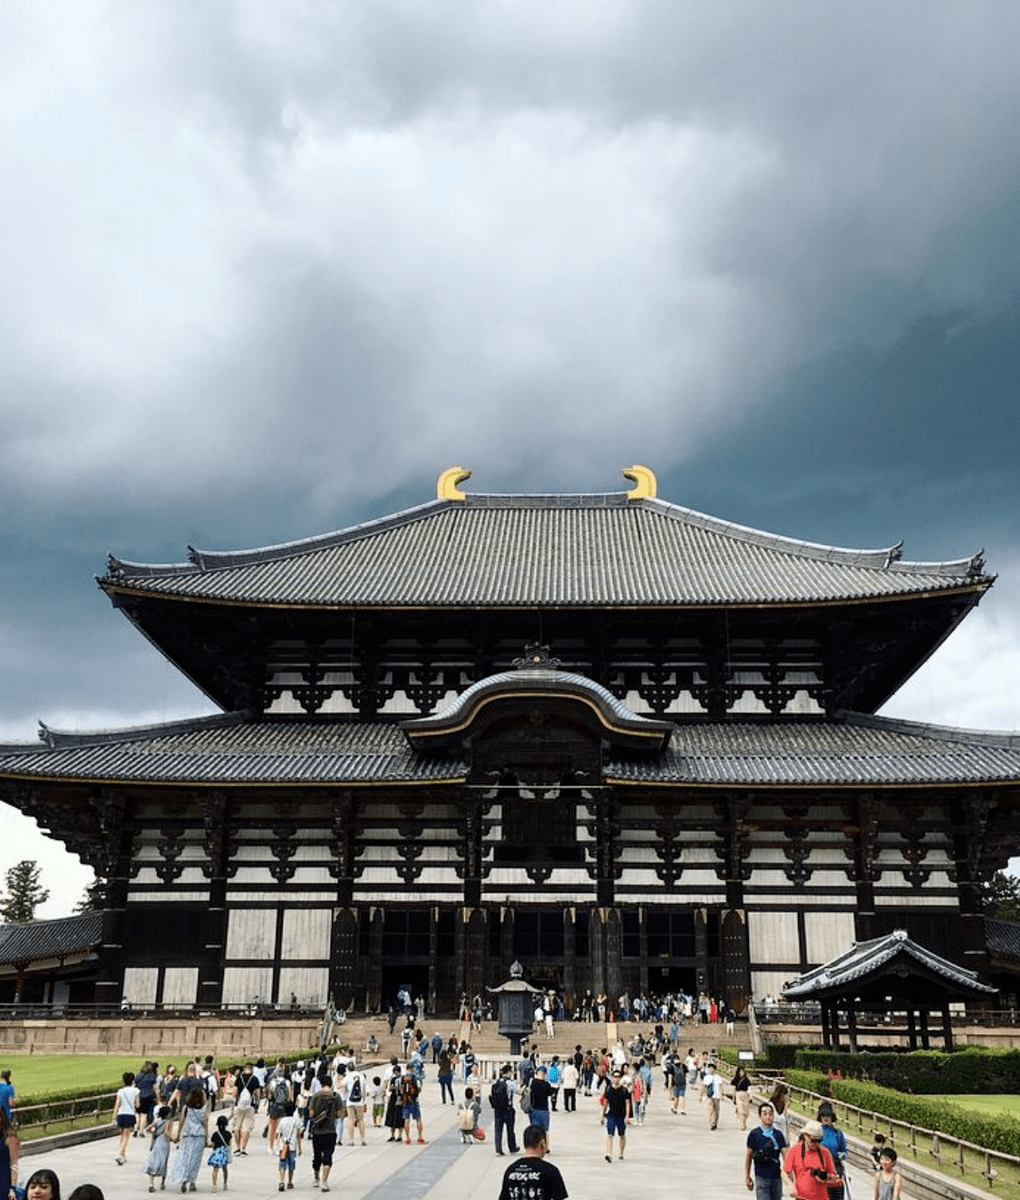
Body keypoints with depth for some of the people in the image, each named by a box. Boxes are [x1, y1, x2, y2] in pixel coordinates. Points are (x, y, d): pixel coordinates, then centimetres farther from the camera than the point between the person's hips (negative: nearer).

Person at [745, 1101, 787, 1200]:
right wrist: (747, 1177, 7)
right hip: (761, 1176, -3)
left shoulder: (778, 1135, 6)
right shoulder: (754, 1134, -2)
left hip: (776, 1177, 3)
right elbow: (748, 1156, 5)